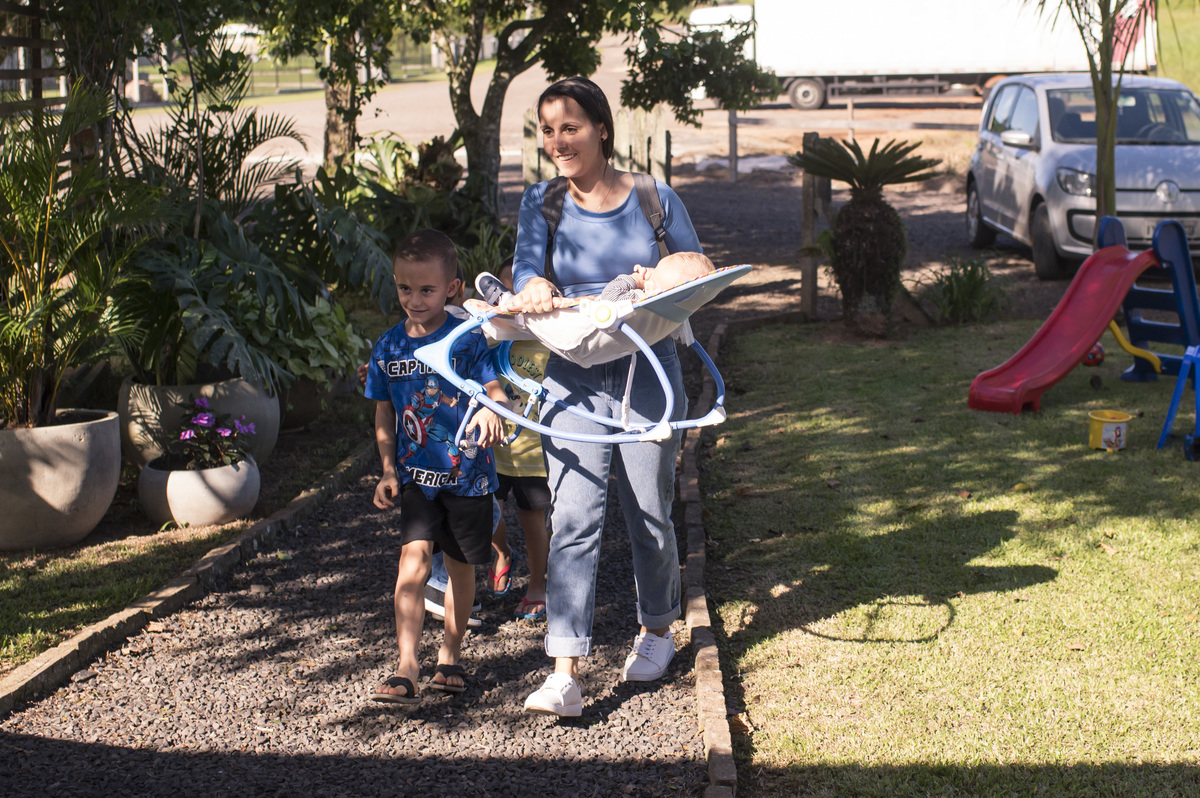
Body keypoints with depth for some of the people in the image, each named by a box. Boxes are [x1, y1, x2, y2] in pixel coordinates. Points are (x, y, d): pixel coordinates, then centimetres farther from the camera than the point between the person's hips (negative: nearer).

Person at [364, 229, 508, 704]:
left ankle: (450, 656, 31)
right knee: (414, 554, -16)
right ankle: (406, 670, -19)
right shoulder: (388, 347, 3)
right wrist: (388, 470, 3)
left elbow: (495, 389, -13)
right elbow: (383, 415, 11)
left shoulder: (467, 339, -7)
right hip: (416, 475, 1)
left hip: (466, 473, -1)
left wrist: (491, 410, -37)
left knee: (460, 564, 11)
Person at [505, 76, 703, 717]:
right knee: (572, 520, -10)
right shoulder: (541, 202, 4)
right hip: (575, 378, 0)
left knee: (649, 515, 10)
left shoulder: (653, 196, 1)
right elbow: (526, 263, -9)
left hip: (649, 370, 0)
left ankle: (657, 629, 37)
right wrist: (534, 287, -32)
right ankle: (565, 674, -14)